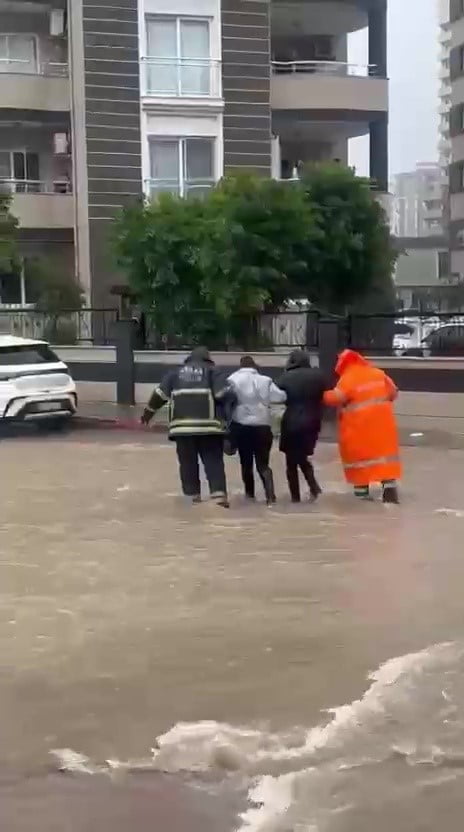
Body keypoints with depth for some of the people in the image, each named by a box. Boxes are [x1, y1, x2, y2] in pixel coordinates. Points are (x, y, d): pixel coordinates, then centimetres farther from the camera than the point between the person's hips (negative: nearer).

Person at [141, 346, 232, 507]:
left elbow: (159, 395, 16)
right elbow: (224, 393, -4)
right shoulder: (211, 371, 9)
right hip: (208, 424, -2)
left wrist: (148, 412, 27)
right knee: (213, 460, 1)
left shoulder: (176, 372, 18)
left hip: (182, 424, 2)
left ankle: (193, 494, 13)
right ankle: (219, 494, -11)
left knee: (188, 461, 12)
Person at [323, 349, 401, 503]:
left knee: (360, 454, 9)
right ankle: (389, 486, -2)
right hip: (381, 422, 4)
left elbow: (335, 398, -21)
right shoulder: (378, 373, 6)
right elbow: (393, 392, 12)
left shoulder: (347, 378, -12)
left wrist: (324, 395, -3)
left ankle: (362, 488, 14)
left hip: (358, 425, -4)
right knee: (384, 451, 7)